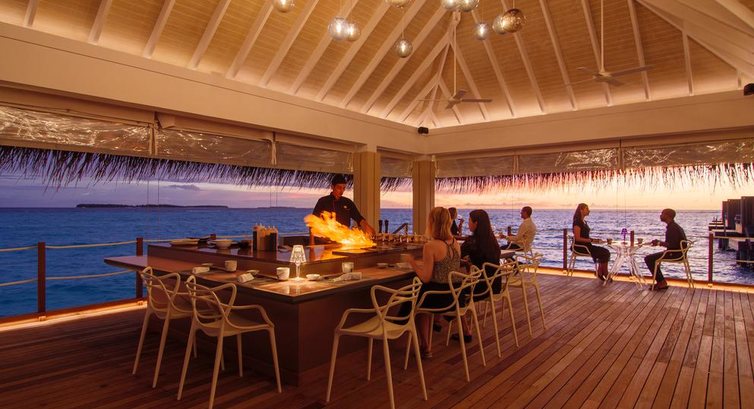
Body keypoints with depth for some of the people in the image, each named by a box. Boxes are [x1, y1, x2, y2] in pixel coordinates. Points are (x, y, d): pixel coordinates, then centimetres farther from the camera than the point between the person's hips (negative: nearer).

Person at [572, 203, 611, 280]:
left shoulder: (584, 222, 16)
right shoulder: (577, 222, -14)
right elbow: (578, 238, -20)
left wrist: (595, 239, 5)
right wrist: (592, 240, -19)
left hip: (587, 245, 9)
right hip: (580, 247, -9)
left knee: (606, 252, -4)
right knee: (604, 253, -15)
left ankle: (601, 273, -1)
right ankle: (600, 273, 0)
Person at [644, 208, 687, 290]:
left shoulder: (672, 228, -20)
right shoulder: (674, 226, 13)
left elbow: (672, 245, -27)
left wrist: (659, 243, -15)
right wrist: (659, 242, 10)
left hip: (675, 254, -11)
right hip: (677, 253, 11)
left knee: (648, 259, -11)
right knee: (653, 258, 22)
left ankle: (662, 282, -4)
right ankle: (661, 282, 21)